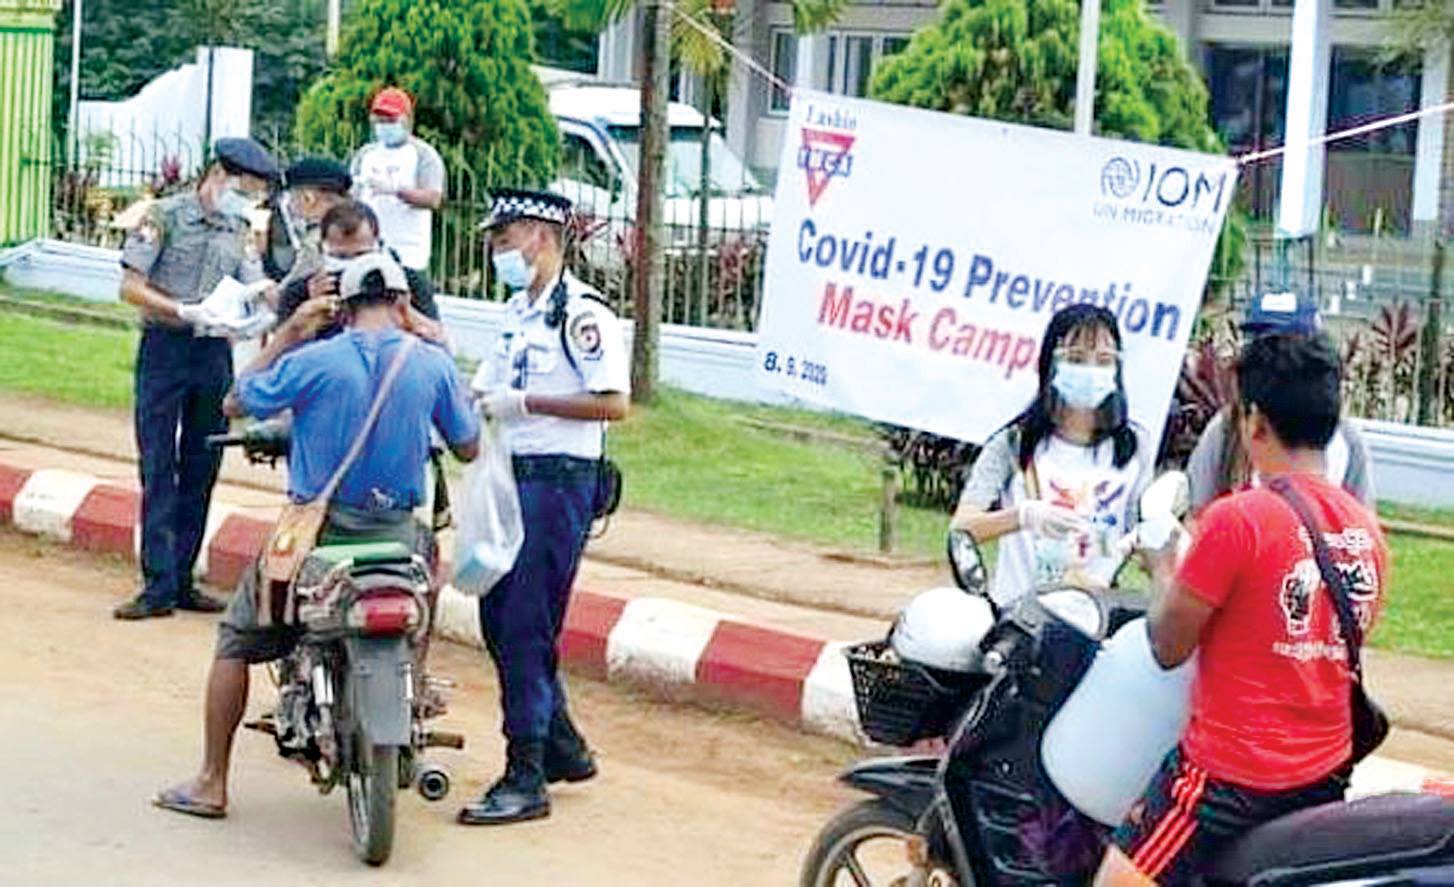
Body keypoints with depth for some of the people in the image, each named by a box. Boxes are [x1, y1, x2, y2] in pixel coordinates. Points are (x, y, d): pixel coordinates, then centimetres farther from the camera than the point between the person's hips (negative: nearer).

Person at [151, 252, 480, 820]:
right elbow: (469, 448, 9)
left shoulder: (312, 361, -10)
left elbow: (237, 404, 4)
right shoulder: (434, 364, -3)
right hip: (396, 534, 2)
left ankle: (212, 784, 16)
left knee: (235, 640, 15)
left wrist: (286, 335, 11)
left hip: (316, 533, -2)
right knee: (429, 552, 37)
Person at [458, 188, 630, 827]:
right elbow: (487, 388, 24)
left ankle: (527, 778, -3)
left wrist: (522, 403, -20)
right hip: (511, 479, 10)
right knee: (498, 618, 13)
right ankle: (563, 748, 27)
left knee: (526, 627, -9)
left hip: (558, 482, -10)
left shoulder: (582, 313, -12)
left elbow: (614, 403, -20)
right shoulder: (518, 312, 17)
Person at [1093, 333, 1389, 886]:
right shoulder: (1367, 528, 4)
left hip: (1231, 773, -7)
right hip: (1327, 775, 7)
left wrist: (1163, 569, 9)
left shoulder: (1237, 519, -17)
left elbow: (1168, 647, -11)